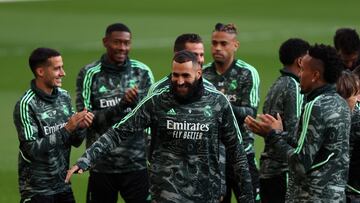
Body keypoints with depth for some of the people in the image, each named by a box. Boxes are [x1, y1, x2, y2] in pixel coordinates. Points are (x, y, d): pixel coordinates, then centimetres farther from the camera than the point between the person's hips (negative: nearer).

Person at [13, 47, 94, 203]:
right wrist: (66, 129, -23)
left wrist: (80, 127, -12)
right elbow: (32, 150, -19)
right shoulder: (26, 104, -14)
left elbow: (75, 142, 9)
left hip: (63, 186, 6)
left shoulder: (64, 97, 4)